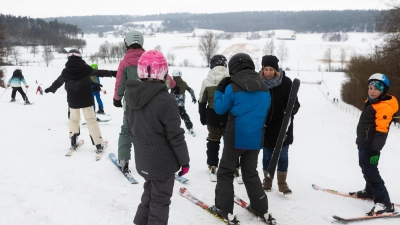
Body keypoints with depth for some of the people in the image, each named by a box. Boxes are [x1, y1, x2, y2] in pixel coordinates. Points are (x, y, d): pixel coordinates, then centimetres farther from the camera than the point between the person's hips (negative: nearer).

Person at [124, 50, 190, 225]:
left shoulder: (131, 95, -1)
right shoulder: (164, 100, -24)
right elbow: (175, 136, -20)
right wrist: (184, 160, -8)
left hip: (142, 159, 7)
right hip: (162, 161, -7)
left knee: (149, 192, 26)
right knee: (160, 200, 10)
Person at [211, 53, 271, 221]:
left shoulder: (232, 88, -11)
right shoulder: (264, 88, 3)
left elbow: (219, 108, -1)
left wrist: (219, 90, 10)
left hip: (235, 138, -4)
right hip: (255, 139, 5)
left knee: (225, 172, 10)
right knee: (250, 172, 19)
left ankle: (223, 208, 11)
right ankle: (260, 207, 22)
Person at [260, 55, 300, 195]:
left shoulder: (286, 82, -9)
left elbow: (294, 103, -7)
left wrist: (290, 114, -26)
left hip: (282, 126, -1)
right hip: (265, 126, 1)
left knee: (283, 155, 4)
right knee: (267, 155, 11)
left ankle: (282, 182, 17)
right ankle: (267, 180, 26)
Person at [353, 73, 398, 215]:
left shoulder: (384, 107, -22)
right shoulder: (371, 102, 9)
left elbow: (381, 131, -26)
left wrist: (376, 150, -28)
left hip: (370, 146, -10)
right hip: (363, 143, 10)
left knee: (370, 171, -11)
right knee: (366, 167, 24)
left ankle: (384, 203, -7)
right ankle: (370, 191, 44)